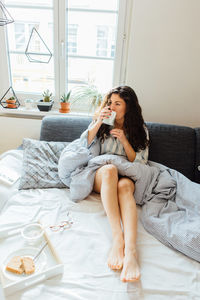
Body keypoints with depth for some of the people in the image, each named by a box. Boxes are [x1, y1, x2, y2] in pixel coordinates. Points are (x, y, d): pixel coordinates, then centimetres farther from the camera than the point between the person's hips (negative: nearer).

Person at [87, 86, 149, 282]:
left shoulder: (140, 130, 13)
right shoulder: (102, 123, 15)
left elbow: (139, 162, 5)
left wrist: (124, 140, -7)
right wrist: (98, 123, -6)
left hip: (125, 176, 0)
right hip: (100, 175, 1)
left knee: (124, 185, -37)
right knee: (110, 169, -36)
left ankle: (130, 250, -53)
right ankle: (117, 237, -47)